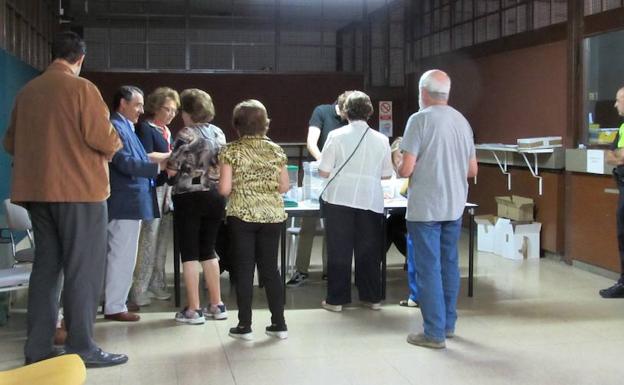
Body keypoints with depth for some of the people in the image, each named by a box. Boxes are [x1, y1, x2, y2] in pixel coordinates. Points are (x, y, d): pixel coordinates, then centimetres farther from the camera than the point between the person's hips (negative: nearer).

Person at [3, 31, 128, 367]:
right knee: (83, 269, -1)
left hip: (37, 190, 7)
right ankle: (81, 348, 1)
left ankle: (38, 348, 14)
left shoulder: (27, 91, 9)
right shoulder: (81, 88, -9)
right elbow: (103, 138, -14)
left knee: (46, 266, 12)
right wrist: (116, 143, 7)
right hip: (79, 190, -6)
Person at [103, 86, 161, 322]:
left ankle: (114, 301, 25)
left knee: (120, 256, 16)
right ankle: (114, 307, 3)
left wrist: (158, 161, 7)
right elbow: (124, 163, -22)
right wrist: (158, 166, -22)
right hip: (125, 203, -11)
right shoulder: (115, 127, -14)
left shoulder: (126, 127, 18)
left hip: (129, 202, 11)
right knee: (122, 256, -4)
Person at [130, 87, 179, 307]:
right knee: (148, 239, -9)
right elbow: (146, 157, -15)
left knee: (162, 240, 9)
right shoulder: (145, 128, -5)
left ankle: (157, 284, 17)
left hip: (167, 189, 8)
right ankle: (139, 290, -4)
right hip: (152, 189, -8)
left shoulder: (166, 131, 19)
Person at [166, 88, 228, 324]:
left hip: (190, 198, -6)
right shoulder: (219, 133, 7)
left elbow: (171, 170, -12)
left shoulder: (187, 134, -11)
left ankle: (193, 310, 4)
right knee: (208, 251, 16)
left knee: (189, 253, 2)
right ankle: (216, 305, 19)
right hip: (215, 197, 6)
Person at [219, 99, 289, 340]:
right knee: (270, 269, 10)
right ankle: (279, 324, 14)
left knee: (244, 270, 4)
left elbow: (224, 189, -10)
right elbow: (284, 187, 5)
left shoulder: (231, 151, -6)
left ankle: (245, 326, 9)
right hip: (272, 216, 3)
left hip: (242, 215, -3)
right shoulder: (275, 150, 4)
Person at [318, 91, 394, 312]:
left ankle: (336, 299, 12)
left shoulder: (337, 136, -4)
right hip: (370, 200, 2)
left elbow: (323, 172, -4)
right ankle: (372, 297, 20)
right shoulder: (381, 140, 2)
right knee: (369, 251, 12)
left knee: (339, 251, 7)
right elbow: (387, 174, 8)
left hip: (340, 199, -1)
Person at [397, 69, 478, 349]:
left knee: (429, 268, 0)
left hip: (425, 208, -6)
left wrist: (399, 164, 7)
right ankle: (448, 323, 26)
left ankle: (434, 333, 4)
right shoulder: (462, 121, 7)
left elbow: (406, 169, -15)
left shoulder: (420, 119, -11)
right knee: (449, 265, 16)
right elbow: (472, 170, 12)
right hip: (454, 207, 6)